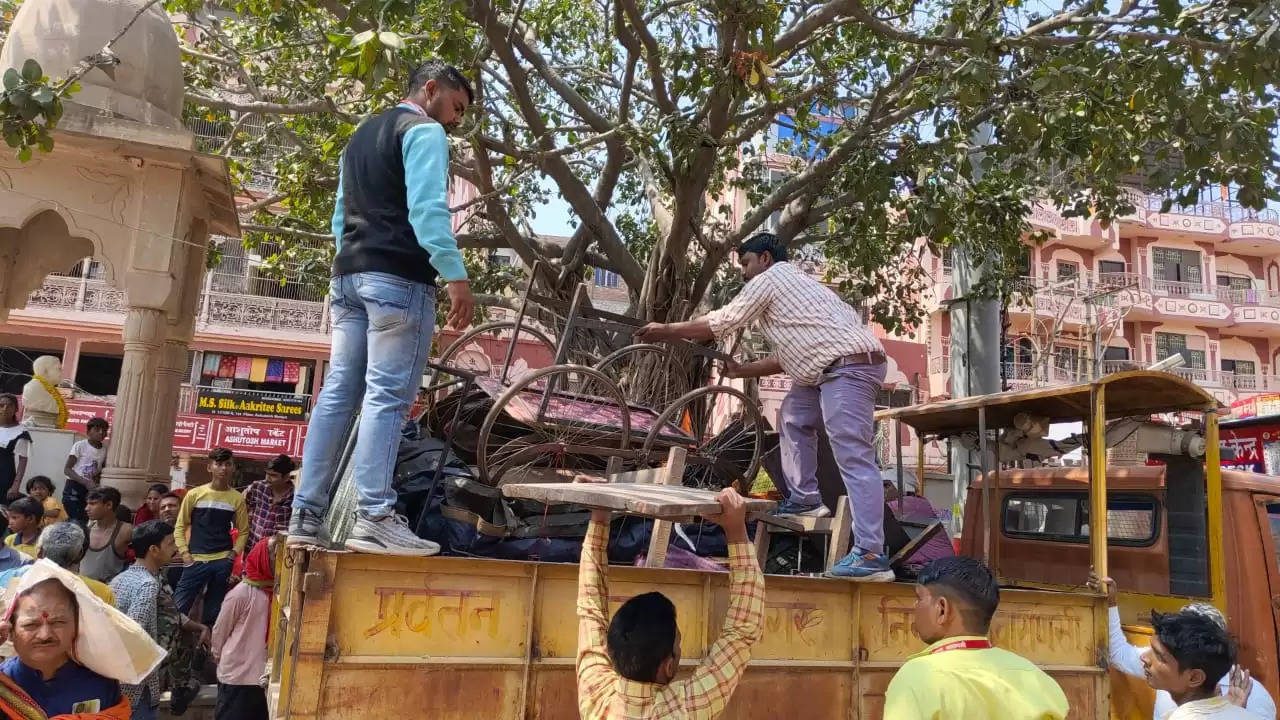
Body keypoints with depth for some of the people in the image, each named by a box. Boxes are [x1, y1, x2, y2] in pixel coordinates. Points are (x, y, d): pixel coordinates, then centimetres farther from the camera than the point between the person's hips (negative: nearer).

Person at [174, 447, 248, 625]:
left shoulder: (237, 498, 3)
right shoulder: (194, 494, 1)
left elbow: (243, 531, 9)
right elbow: (180, 526, 6)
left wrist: (234, 553, -4)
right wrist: (184, 553, -4)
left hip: (223, 562, 1)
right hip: (196, 560, -1)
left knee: (213, 612, 9)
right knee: (178, 607, -3)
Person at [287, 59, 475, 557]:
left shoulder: (361, 136, 28)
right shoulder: (424, 131, 0)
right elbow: (427, 208, -15)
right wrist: (456, 277, -19)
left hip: (348, 275, 8)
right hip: (398, 277, -8)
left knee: (338, 392, 5)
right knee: (388, 395, -11)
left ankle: (305, 517, 5)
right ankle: (374, 519, -13)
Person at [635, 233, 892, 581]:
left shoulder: (769, 279, 1)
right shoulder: (791, 285, 31)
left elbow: (718, 324, 3)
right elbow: (786, 357, 28)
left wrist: (664, 331, 13)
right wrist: (739, 370, 27)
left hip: (850, 365, -11)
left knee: (853, 458, -15)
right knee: (794, 414, 23)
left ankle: (871, 556, -19)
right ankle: (805, 499, 22)